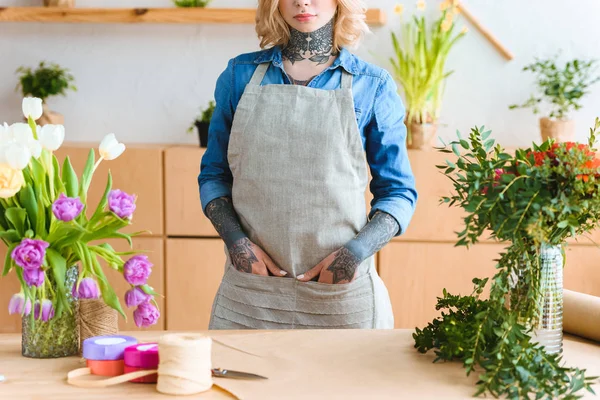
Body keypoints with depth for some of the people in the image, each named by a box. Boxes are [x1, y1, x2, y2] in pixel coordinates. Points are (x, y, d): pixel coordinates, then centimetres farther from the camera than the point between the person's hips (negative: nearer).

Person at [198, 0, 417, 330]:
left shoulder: (372, 86, 1)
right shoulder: (241, 74, 5)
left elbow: (398, 192, 4)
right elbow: (214, 174, 11)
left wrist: (356, 252, -12)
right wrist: (235, 240, -6)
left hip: (341, 289, -1)